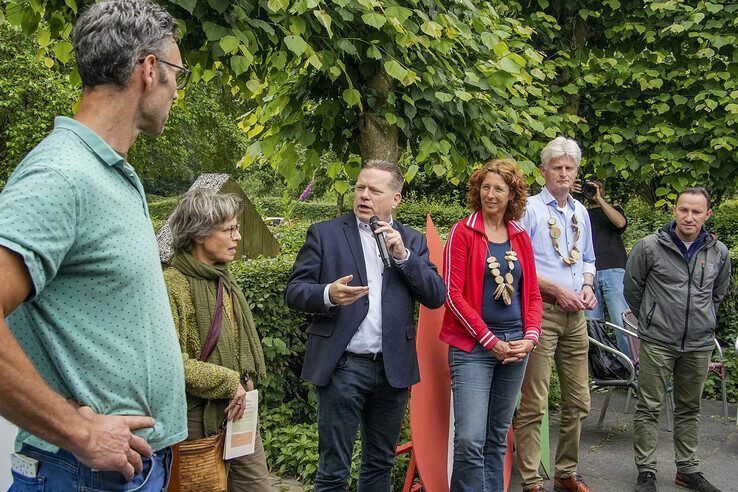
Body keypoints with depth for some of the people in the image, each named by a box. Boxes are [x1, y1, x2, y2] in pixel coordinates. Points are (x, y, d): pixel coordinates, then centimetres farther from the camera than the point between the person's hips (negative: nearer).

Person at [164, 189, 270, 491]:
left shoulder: (224, 280, 12)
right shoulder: (172, 284, -15)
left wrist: (244, 382, 8)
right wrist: (227, 383, -18)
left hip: (239, 410, 8)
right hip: (199, 417, -8)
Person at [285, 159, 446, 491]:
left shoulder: (412, 241, 9)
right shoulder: (325, 234, 1)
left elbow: (436, 296, 1)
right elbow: (294, 291, -2)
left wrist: (402, 254, -11)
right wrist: (328, 294, -23)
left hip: (393, 369, 3)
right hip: (343, 367, -3)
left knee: (380, 464, 16)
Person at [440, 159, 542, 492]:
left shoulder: (520, 237, 11)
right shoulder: (463, 232, -4)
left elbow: (532, 294, 13)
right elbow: (453, 293, -9)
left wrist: (530, 337, -4)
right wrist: (491, 341, -11)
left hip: (515, 346, 5)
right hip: (472, 346, -5)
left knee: (498, 436, 12)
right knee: (470, 439, -13)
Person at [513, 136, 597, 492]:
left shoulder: (580, 212, 16)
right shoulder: (530, 209, -5)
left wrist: (587, 286, 4)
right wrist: (558, 290, -13)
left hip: (575, 315, 7)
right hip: (541, 312, -7)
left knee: (578, 402, 12)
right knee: (534, 405, -6)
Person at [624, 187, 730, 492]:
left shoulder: (718, 253, 3)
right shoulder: (650, 247, -8)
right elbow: (632, 287, 6)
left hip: (699, 345, 3)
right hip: (657, 342, -3)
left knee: (689, 409, 14)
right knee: (649, 408, 1)